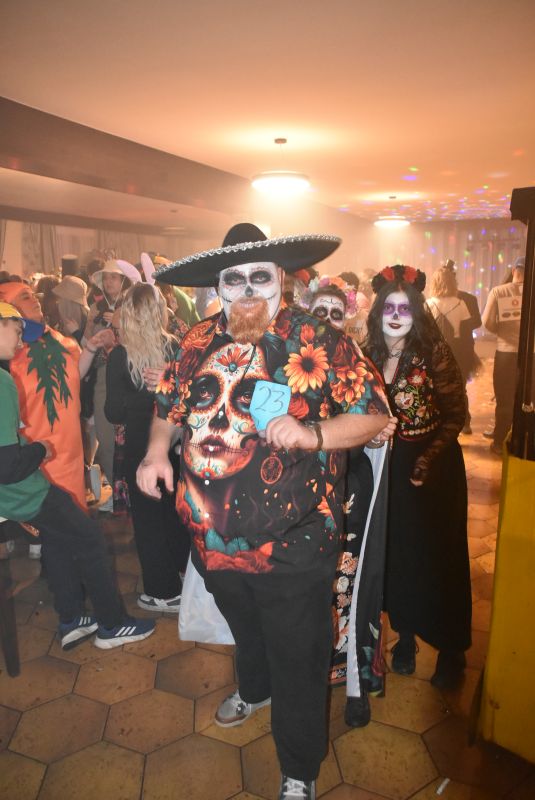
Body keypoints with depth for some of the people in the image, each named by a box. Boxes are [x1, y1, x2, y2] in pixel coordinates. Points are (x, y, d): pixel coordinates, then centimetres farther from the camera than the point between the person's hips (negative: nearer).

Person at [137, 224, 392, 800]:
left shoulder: (320, 342, -12)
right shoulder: (199, 342, 1)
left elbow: (374, 415, -12)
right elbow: (170, 403, 15)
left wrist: (313, 433, -29)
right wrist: (156, 448, -3)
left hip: (291, 543, -4)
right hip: (213, 536, 5)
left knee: (297, 660, 12)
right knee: (245, 631, 31)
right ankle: (254, 689, 64)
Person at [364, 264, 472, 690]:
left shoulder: (435, 354, -13)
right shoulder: (368, 355, 0)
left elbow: (456, 415, -13)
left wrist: (430, 457, -23)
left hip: (434, 466, -3)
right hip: (386, 466, 4)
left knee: (439, 555, 6)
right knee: (395, 553, 12)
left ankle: (452, 650, 26)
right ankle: (406, 634, 34)